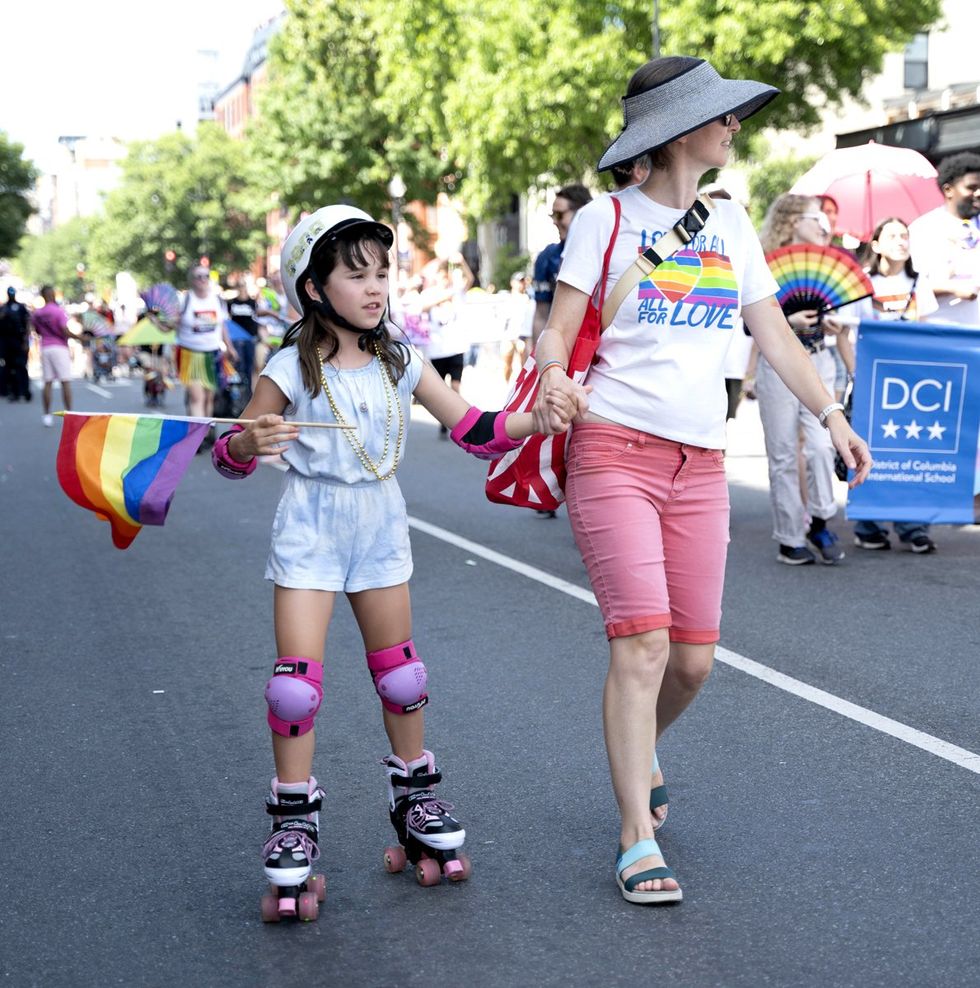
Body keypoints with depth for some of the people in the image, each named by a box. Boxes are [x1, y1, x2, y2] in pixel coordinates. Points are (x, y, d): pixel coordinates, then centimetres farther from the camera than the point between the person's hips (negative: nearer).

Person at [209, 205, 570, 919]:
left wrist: (536, 421, -18)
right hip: (311, 531, -3)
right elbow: (232, 455, -6)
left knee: (400, 671, 12)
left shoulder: (401, 363, 0)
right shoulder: (293, 370, -10)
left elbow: (473, 429, -1)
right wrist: (253, 441, -30)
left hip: (381, 527, 4)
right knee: (298, 677, -7)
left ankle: (416, 801, 30)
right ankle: (295, 822, 8)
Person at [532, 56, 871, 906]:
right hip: (615, 451, -5)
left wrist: (832, 415, 11)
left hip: (700, 466, 5)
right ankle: (638, 839, -5)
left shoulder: (731, 226, 15)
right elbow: (556, 332, -3)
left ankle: (640, 750, 37)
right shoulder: (607, 220, 0)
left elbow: (774, 333, 18)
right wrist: (554, 374, -25)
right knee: (642, 640, -14)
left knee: (694, 658, 4)